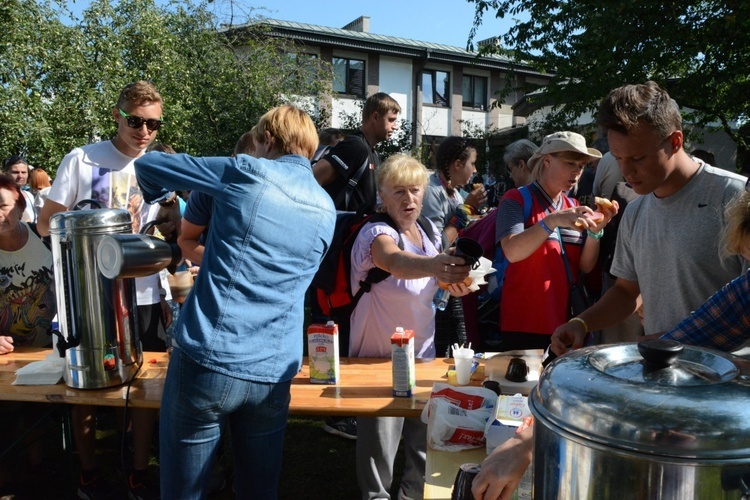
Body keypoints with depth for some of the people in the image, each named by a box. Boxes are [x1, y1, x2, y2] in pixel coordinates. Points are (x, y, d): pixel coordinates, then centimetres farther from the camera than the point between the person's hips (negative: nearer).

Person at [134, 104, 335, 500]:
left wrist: (157, 195, 30)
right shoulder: (327, 210, 12)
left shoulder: (248, 172, -1)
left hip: (206, 361, -4)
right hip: (273, 374, 4)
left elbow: (146, 165, 8)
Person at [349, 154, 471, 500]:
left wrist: (454, 282, -9)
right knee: (380, 449, 1)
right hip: (379, 356, -6)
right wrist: (432, 265, -61)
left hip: (423, 351, 6)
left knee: (426, 445, 16)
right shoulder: (375, 231, -18)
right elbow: (394, 261, -41)